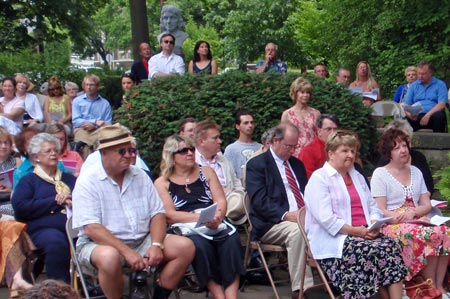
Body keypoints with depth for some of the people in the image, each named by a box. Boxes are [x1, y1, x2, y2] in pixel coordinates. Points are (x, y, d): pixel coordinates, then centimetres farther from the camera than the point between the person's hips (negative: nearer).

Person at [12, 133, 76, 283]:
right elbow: (20, 207, 1)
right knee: (55, 241, -39)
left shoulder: (69, 179, 31)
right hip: (44, 228, -3)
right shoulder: (29, 180, 18)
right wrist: (55, 201, -1)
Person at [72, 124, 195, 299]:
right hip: (100, 244, -5)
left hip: (142, 241, 5)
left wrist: (156, 245, -13)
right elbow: (92, 228, -18)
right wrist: (127, 252, -26)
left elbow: (157, 213, 6)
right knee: (110, 257, -39)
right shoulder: (87, 181, -9)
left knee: (186, 247, -12)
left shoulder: (140, 176, 8)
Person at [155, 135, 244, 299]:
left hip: (215, 225, 3)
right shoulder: (162, 183, 11)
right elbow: (169, 215, -1)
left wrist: (217, 216, -15)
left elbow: (221, 201, 9)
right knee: (200, 244, -36)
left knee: (232, 239, -31)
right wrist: (202, 217, -14)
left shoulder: (206, 172, 19)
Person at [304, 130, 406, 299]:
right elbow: (326, 219, -14)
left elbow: (373, 207, 20)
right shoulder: (319, 178, -3)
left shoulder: (357, 177, 24)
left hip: (364, 234, 7)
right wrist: (356, 231, -18)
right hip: (333, 239, -7)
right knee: (373, 251, -31)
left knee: (391, 246, -22)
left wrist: (374, 224, -3)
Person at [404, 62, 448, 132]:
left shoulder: (440, 84, 7)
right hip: (416, 116, 1)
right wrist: (409, 114, -14)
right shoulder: (413, 86, 17)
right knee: (405, 120, -32)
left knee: (439, 116, -36)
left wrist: (428, 115, -20)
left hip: (432, 115, -1)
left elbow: (442, 104, -6)